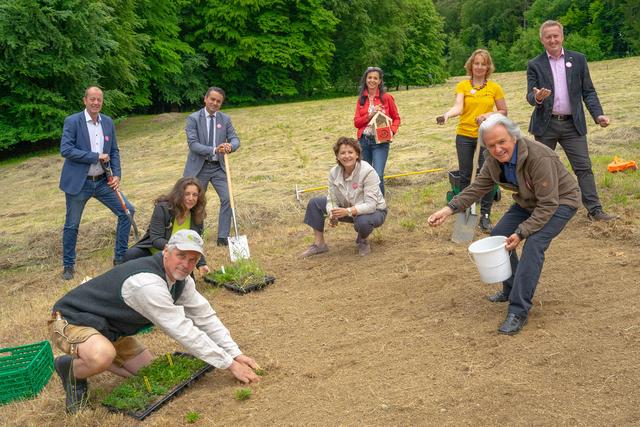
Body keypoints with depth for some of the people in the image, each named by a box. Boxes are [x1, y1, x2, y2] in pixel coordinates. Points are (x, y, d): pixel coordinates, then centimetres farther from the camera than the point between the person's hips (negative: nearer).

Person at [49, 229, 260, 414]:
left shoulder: (181, 280, -5)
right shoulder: (147, 282, -35)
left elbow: (205, 317, 1)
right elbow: (183, 331, -34)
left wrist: (236, 354, -6)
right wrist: (230, 364, -29)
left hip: (109, 327, 9)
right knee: (103, 357, -38)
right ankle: (72, 369, -4)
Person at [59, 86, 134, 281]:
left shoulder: (108, 122, 6)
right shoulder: (72, 122, -10)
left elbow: (114, 151, 10)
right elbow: (65, 150, -19)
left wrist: (117, 174, -4)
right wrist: (96, 157, -18)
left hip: (102, 181, 5)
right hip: (78, 183, -5)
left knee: (127, 211, 1)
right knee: (72, 225, 5)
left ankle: (120, 257, 15)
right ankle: (68, 265, 24)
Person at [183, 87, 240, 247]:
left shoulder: (225, 119, 3)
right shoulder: (193, 118, -8)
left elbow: (235, 139, -1)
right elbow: (192, 144, -16)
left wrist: (230, 146, -26)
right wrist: (214, 150, -29)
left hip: (218, 167, 2)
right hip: (199, 167, -2)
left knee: (227, 199, -9)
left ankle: (223, 237, -1)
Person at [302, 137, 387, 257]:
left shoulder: (367, 172, -29)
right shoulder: (334, 172, -12)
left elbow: (370, 205, -32)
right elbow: (332, 200, -8)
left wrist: (348, 211, -44)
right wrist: (332, 215, -30)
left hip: (374, 211, -6)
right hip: (347, 208, 6)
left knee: (362, 221, -41)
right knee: (314, 203, -2)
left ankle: (362, 241, -3)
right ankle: (319, 243, 8)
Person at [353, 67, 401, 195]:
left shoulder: (386, 97, 0)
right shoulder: (361, 99, 8)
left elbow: (396, 118, 6)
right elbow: (356, 122, 4)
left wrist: (392, 131, -11)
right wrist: (370, 115, -11)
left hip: (380, 141, -3)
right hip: (363, 140, 3)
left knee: (378, 175, -14)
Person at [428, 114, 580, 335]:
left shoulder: (539, 158, -36)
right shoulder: (495, 160, -12)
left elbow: (548, 205, -33)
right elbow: (477, 188, -2)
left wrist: (521, 233, -36)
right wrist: (449, 209, -15)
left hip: (560, 200, -8)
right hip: (529, 201, 8)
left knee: (534, 244, -26)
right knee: (499, 235, 4)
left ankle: (518, 310, -22)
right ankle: (511, 289, 24)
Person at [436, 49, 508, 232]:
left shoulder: (494, 87, 3)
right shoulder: (462, 86, 0)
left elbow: (504, 111, 9)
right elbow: (458, 107, -15)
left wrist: (489, 115, -11)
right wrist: (447, 114, -36)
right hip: (464, 135, 0)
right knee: (465, 175, 7)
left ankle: (485, 216, 6)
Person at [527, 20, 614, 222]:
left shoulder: (578, 59, 6)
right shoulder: (534, 65, 2)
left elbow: (588, 91, 5)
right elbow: (530, 95, -4)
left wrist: (598, 114, -9)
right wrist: (537, 97, -28)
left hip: (573, 123, 1)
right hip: (546, 124, -1)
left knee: (584, 167, -2)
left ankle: (594, 210, 1)